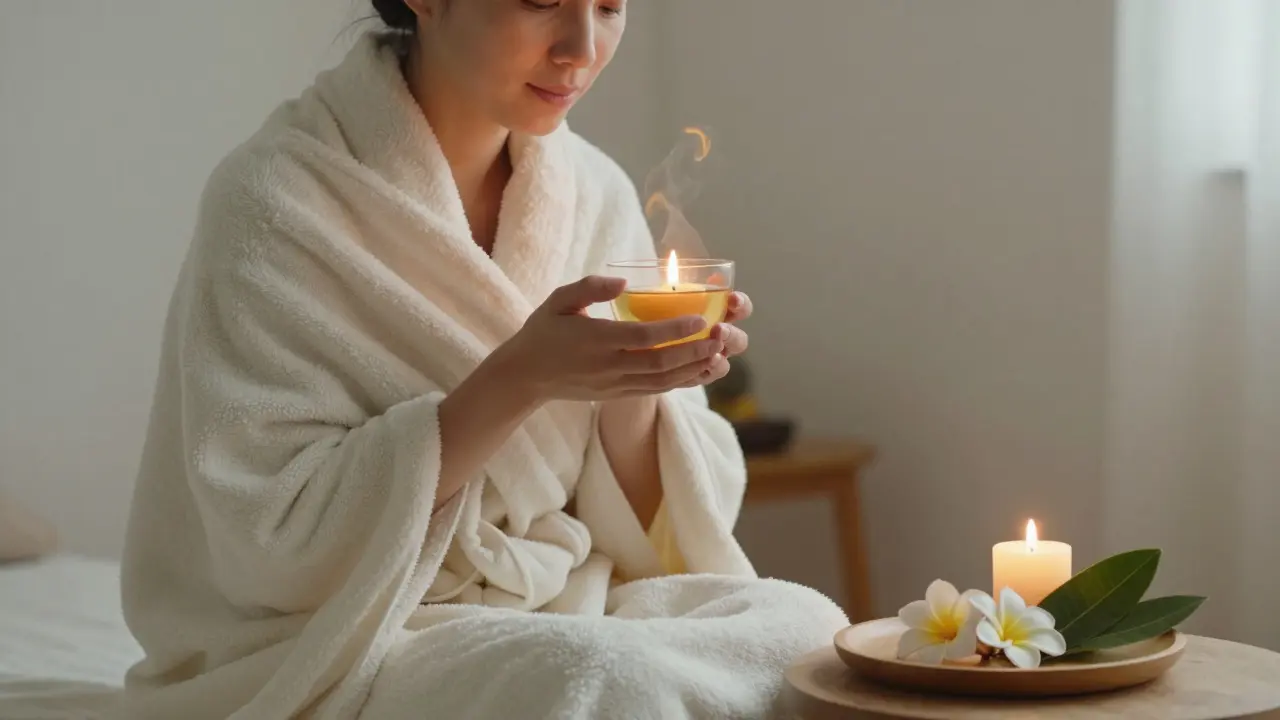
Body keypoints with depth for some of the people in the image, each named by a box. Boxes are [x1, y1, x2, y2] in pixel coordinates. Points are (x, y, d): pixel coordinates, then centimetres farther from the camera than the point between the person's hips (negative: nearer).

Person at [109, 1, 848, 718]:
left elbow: (639, 528, 4)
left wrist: (634, 381, -17)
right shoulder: (277, 196, -14)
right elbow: (284, 536, -18)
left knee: (803, 631, -20)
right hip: (344, 641, -6)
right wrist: (518, 379, -27)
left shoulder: (597, 192, 3)